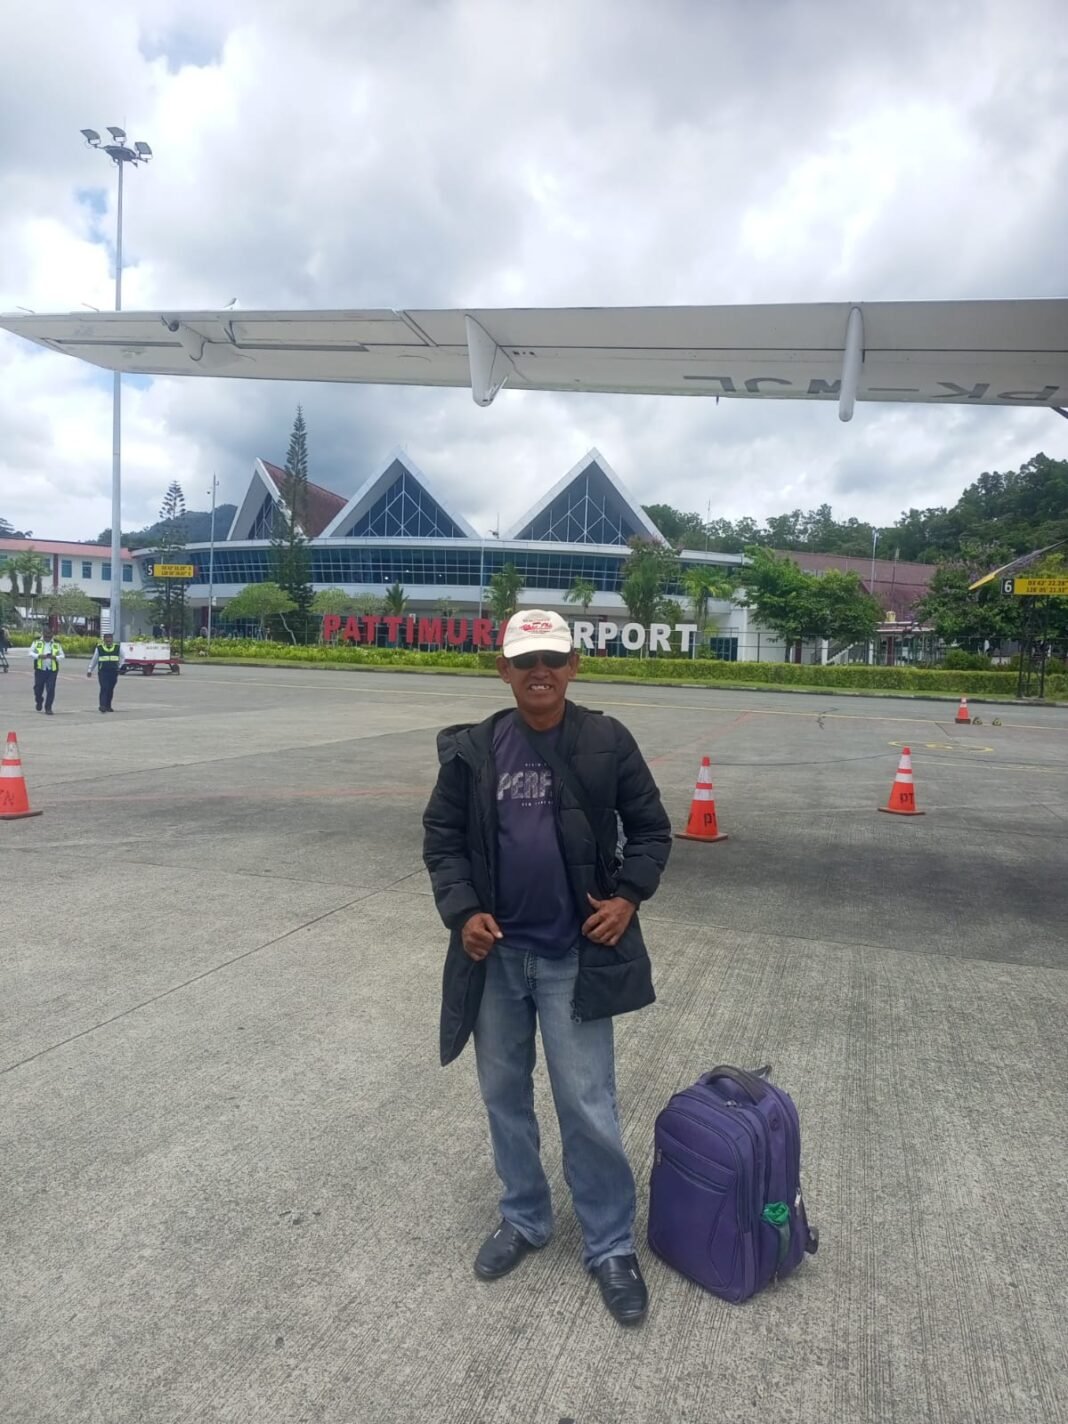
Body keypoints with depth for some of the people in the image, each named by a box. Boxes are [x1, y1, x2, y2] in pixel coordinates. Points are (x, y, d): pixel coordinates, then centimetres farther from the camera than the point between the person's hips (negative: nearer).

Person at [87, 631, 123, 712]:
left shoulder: (117, 648, 5)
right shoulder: (99, 648, 0)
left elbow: (122, 657, 23)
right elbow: (94, 659, 12)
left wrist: (119, 666, 15)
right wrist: (90, 670, 16)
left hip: (113, 672, 3)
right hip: (103, 672, -2)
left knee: (110, 689, 8)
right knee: (104, 688, -12)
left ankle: (108, 706, 17)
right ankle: (102, 705, -15)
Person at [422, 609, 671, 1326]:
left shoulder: (608, 743, -6)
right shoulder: (473, 749, -2)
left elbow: (651, 829, 2)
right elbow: (442, 836, 4)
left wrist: (628, 896, -10)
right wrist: (461, 910, -10)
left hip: (575, 957, -3)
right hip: (495, 955, 3)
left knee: (588, 1109, 2)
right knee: (505, 1095, 17)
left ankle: (612, 1247, 23)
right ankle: (524, 1219, 39)